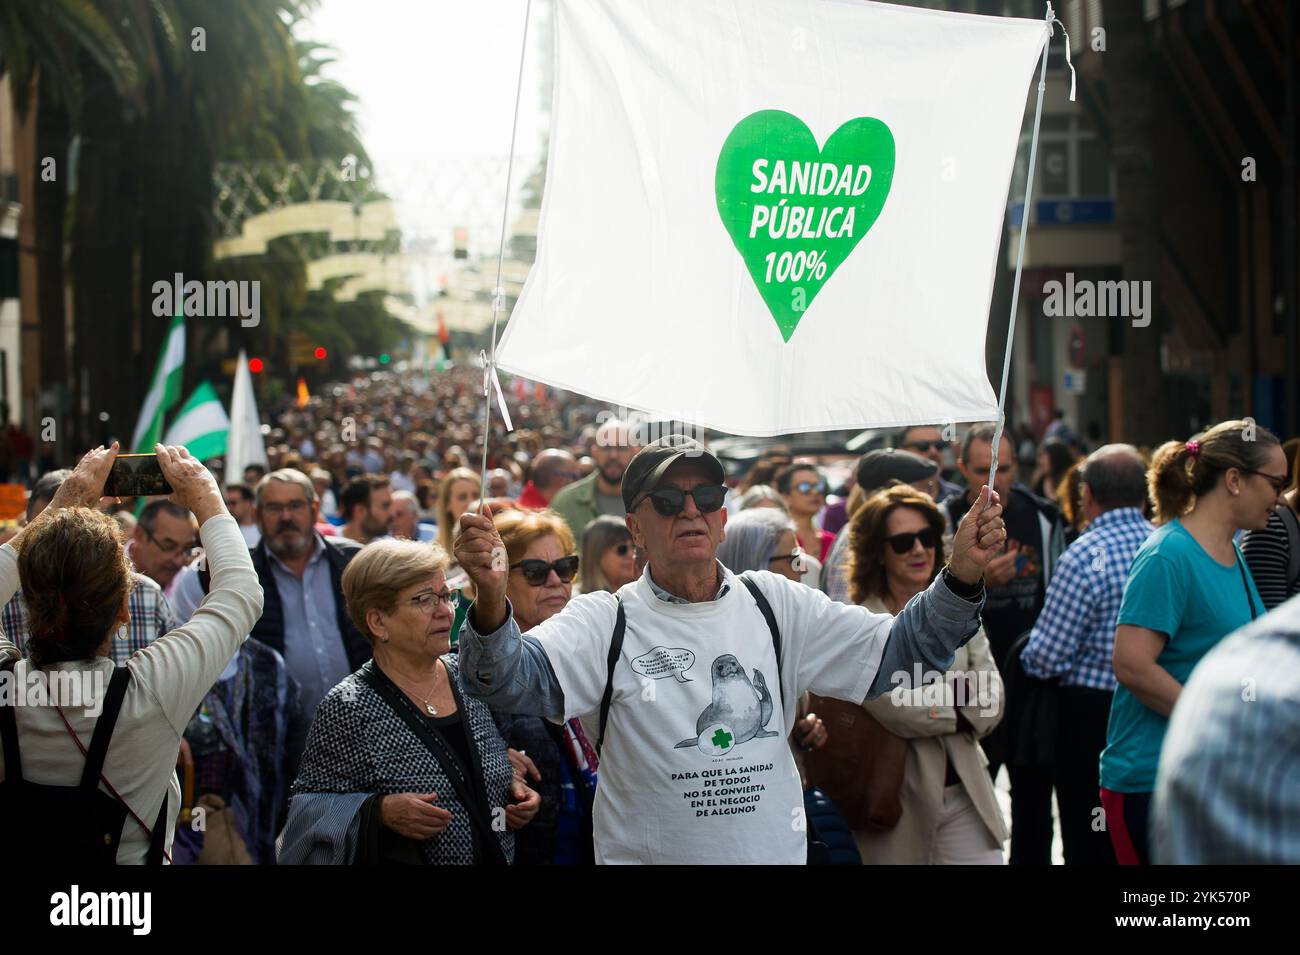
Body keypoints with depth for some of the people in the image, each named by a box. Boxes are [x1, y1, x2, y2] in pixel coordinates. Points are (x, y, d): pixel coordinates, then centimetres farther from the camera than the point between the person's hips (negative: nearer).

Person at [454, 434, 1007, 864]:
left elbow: (895, 648, 6)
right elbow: (512, 681, -20)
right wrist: (491, 598, -40)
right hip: (648, 854, -3)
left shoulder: (775, 604, 7)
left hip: (776, 851, 3)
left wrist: (962, 573, -9)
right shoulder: (606, 622, -5)